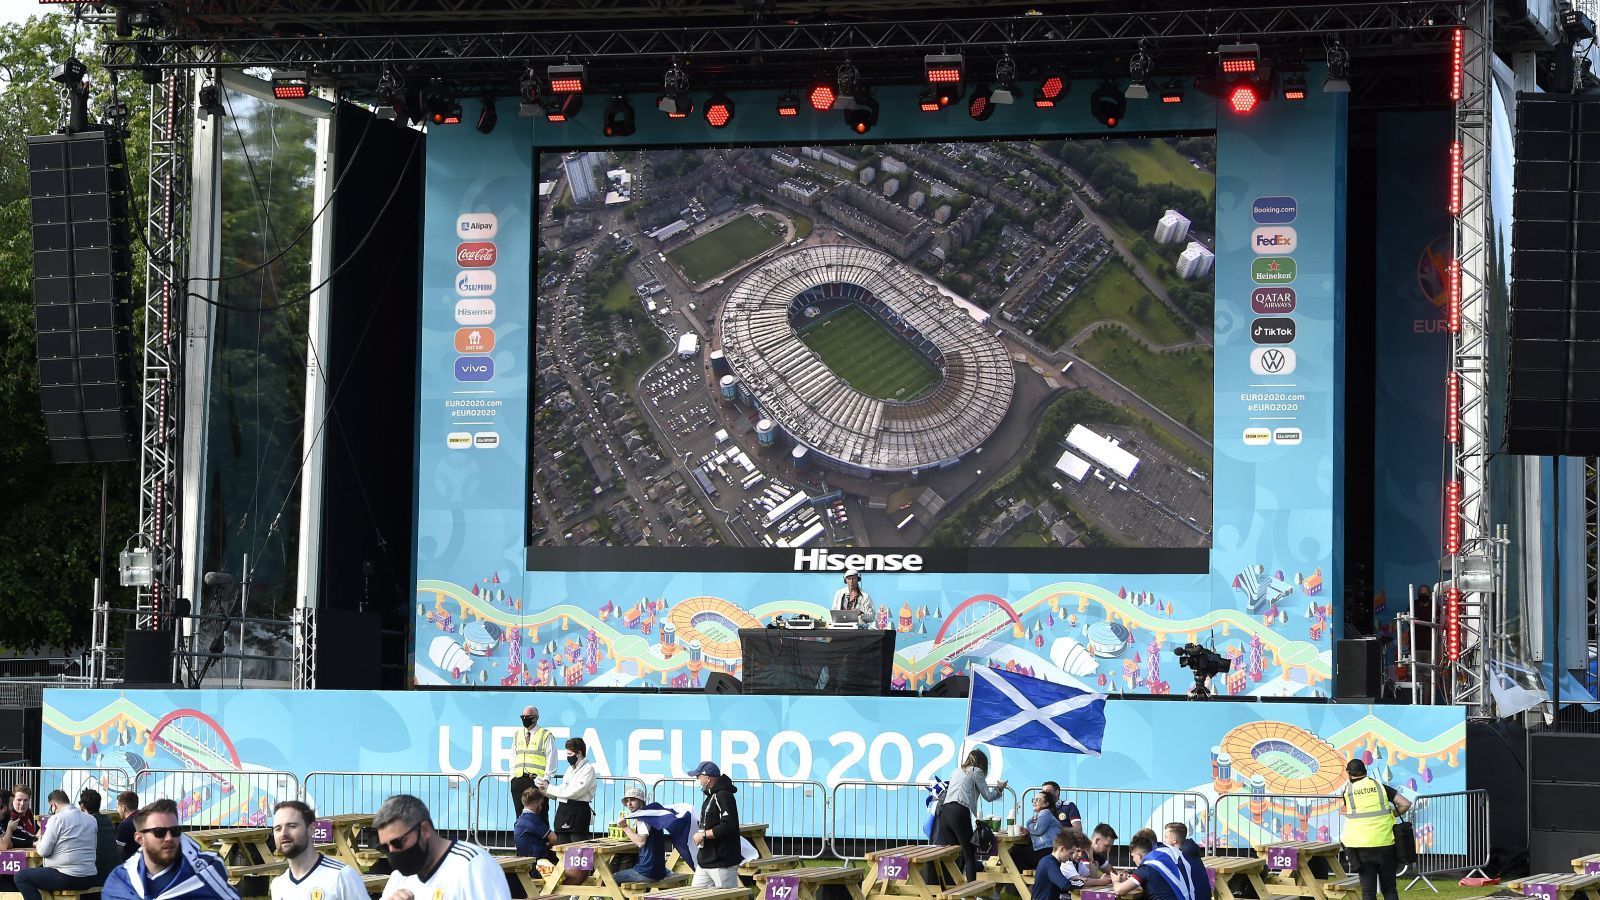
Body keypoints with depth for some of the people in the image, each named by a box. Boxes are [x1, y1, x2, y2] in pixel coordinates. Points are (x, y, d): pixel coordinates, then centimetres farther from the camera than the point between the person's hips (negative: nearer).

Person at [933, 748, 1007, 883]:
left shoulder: (957, 772, 25)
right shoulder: (976, 771, 7)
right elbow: (987, 796, 8)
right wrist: (999, 789, 28)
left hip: (945, 811, 6)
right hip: (960, 813, -6)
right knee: (970, 854, -1)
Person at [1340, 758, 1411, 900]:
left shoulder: (1348, 790, 3)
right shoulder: (1380, 786, 5)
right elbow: (1406, 804, 0)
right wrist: (1393, 814, 16)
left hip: (1362, 846, -1)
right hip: (1385, 844, 1)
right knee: (1389, 889, 10)